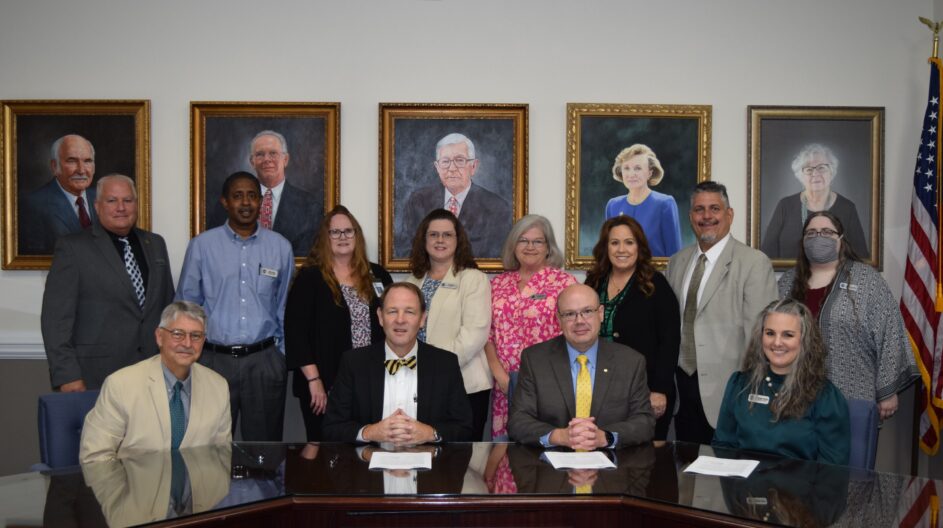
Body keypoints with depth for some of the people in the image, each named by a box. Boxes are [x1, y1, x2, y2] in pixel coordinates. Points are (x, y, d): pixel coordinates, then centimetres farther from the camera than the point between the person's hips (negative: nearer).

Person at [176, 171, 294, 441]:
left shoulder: (280, 247, 6)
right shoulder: (201, 246, 2)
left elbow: (285, 308, 11)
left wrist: (282, 356, 10)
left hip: (264, 362, 1)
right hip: (215, 359, -1)